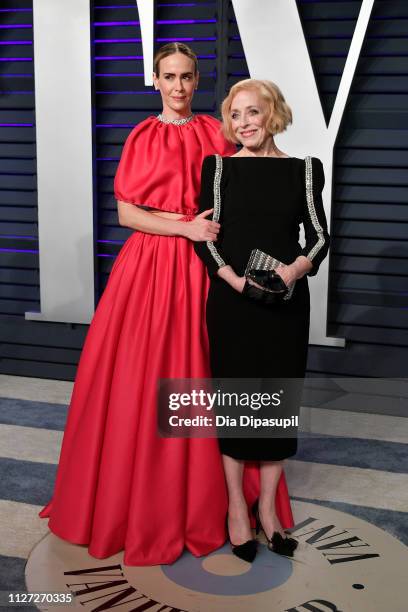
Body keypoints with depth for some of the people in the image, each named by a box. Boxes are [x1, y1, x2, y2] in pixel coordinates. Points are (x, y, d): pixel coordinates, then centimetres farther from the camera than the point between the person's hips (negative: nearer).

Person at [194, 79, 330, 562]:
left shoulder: (304, 169, 4)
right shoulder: (219, 166, 3)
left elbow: (319, 235, 4)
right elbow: (206, 235, -1)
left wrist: (296, 268, -15)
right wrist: (235, 280, -16)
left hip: (286, 302, 1)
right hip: (231, 300, -1)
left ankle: (268, 507, 23)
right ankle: (236, 506, 20)